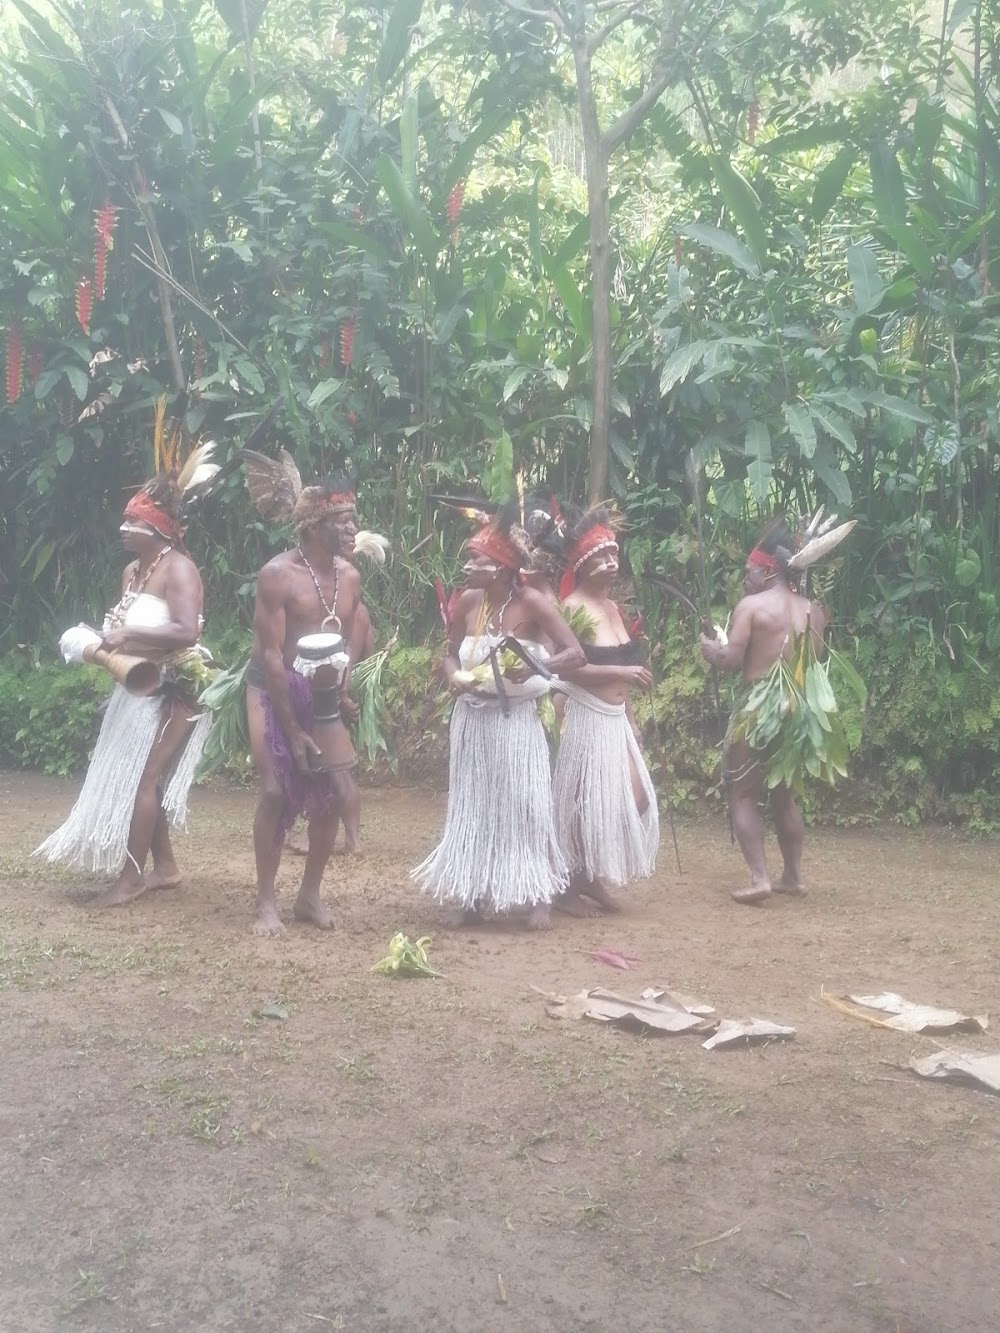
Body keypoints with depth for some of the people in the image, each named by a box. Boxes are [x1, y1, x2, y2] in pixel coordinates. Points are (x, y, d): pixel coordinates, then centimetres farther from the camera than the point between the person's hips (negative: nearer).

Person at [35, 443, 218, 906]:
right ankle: (165, 867, 22)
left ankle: (131, 875, 4)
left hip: (172, 690, -9)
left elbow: (185, 631, -29)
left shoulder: (178, 569, -17)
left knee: (141, 778, -7)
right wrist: (100, 641, 2)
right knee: (129, 777, 12)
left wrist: (128, 634, -28)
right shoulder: (132, 570, 10)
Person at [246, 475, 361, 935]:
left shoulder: (350, 577, 3)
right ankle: (266, 903, 3)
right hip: (274, 690, -6)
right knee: (276, 793, -10)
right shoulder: (278, 574, -16)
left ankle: (310, 895, 18)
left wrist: (343, 696, 4)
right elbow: (271, 654, -18)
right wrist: (293, 729, -18)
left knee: (336, 792, 3)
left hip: (323, 694, 6)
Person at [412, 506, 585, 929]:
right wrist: (454, 677, -10)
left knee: (524, 805, 0)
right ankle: (470, 896, 22)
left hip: (515, 720, -4)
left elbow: (576, 653, -17)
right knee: (472, 806, 11)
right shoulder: (468, 601, -2)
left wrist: (535, 668, -33)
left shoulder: (532, 602, -14)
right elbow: (450, 653, 11)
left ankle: (536, 897, 14)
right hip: (471, 720, 4)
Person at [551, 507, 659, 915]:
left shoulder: (611, 606, 13)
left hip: (616, 718, 9)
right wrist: (621, 672, -25)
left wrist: (630, 716, 18)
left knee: (634, 799, 9)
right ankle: (569, 888, 11)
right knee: (586, 803, -3)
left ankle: (594, 881, 22)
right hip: (587, 717, -9)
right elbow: (567, 668, -23)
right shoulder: (572, 608, -13)